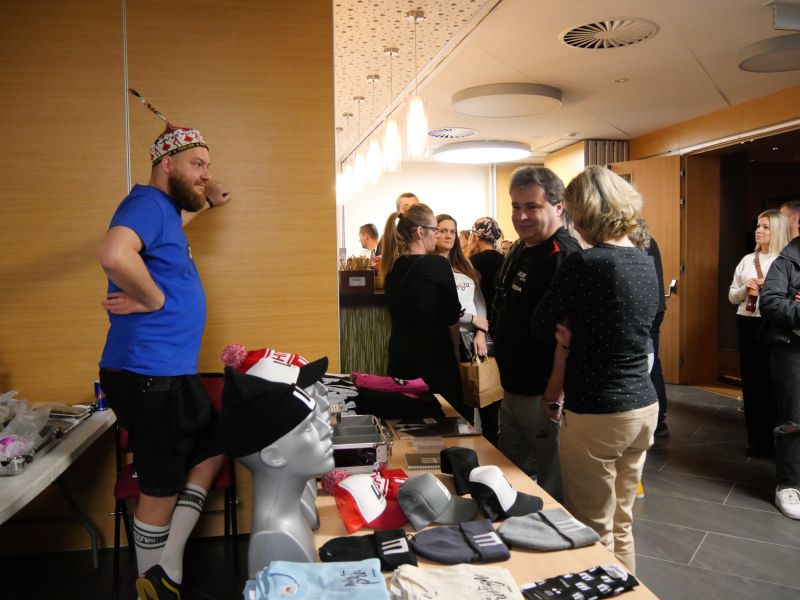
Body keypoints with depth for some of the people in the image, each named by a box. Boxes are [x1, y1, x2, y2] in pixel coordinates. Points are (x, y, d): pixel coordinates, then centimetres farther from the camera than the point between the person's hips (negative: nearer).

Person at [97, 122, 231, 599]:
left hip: (173, 371, 10)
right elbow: (114, 254, -36)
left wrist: (207, 203, 26)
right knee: (161, 491, 4)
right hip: (150, 374, -10)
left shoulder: (166, 207, 14)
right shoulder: (148, 201, -15)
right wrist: (155, 299, -22)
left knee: (213, 449, 20)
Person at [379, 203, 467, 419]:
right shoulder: (437, 264, -14)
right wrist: (456, 352, 9)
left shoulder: (392, 266, 3)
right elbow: (451, 317, -7)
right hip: (433, 357, -6)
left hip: (399, 355, 6)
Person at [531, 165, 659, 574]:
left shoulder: (584, 264, -19)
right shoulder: (645, 262, 6)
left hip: (597, 416, -8)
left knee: (593, 535, 9)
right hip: (644, 406, 8)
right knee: (621, 526, 22)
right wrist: (571, 340, -2)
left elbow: (541, 326, -6)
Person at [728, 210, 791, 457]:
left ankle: (773, 438, 14)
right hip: (747, 324, 5)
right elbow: (732, 296, 13)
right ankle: (755, 437, 20)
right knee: (750, 379, 9)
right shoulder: (747, 260, 12)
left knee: (772, 381, 1)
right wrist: (745, 290, -6)